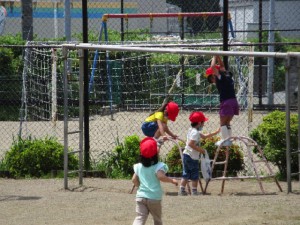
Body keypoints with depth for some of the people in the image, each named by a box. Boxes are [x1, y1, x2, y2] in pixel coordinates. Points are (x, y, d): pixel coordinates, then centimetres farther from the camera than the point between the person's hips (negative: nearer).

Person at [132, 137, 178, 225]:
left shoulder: (139, 166, 7)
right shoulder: (158, 166, -10)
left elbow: (134, 179, 9)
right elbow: (161, 176, -27)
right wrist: (172, 180, -13)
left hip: (140, 196, 3)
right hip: (154, 198, -3)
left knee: (140, 218, -6)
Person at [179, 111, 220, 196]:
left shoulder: (191, 130, 15)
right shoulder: (195, 132, -16)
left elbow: (204, 136, 23)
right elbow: (190, 144, -27)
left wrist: (216, 132, 25)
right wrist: (200, 149, -18)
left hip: (186, 154, 9)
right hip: (192, 157, -9)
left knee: (186, 174, 12)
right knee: (195, 175, 2)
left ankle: (182, 190, 10)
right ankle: (194, 191, 6)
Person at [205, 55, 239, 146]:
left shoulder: (220, 77, -5)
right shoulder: (227, 76, 16)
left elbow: (213, 66, -10)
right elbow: (222, 66, 32)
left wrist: (215, 57, 5)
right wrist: (218, 57, 30)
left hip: (225, 102, -8)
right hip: (234, 101, 8)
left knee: (223, 123, 0)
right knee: (227, 122, 17)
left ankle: (225, 140, -5)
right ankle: (228, 139, 15)